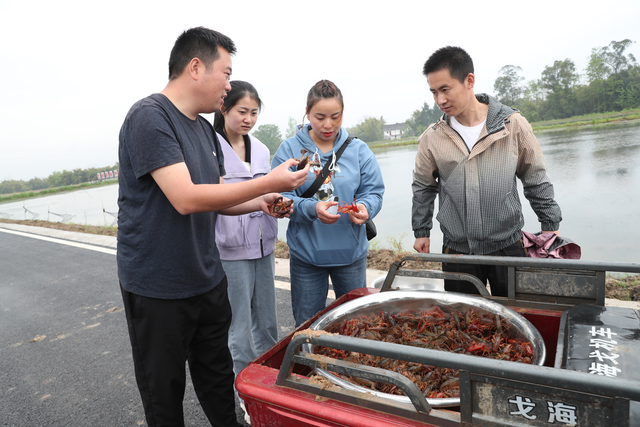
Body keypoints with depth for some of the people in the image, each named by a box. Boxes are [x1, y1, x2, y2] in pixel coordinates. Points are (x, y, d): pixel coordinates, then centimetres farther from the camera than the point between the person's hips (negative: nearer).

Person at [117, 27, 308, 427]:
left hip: (208, 279, 7)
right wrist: (269, 182, -23)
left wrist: (259, 202, -3)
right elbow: (186, 199, -27)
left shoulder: (205, 129, 10)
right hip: (158, 288, -7)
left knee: (219, 384, 20)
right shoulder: (150, 116, -17)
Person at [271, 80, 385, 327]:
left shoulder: (358, 150, 1)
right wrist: (312, 208, -28)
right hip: (306, 254, -1)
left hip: (351, 252, 2)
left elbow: (374, 192, 0)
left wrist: (364, 207, -23)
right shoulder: (290, 150, -4)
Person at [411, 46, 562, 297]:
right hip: (457, 251, 1)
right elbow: (423, 188, 10)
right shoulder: (432, 137, -4)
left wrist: (550, 225, 6)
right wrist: (421, 231, 11)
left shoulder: (513, 125, -6)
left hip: (508, 246, 0)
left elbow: (536, 180, 4)